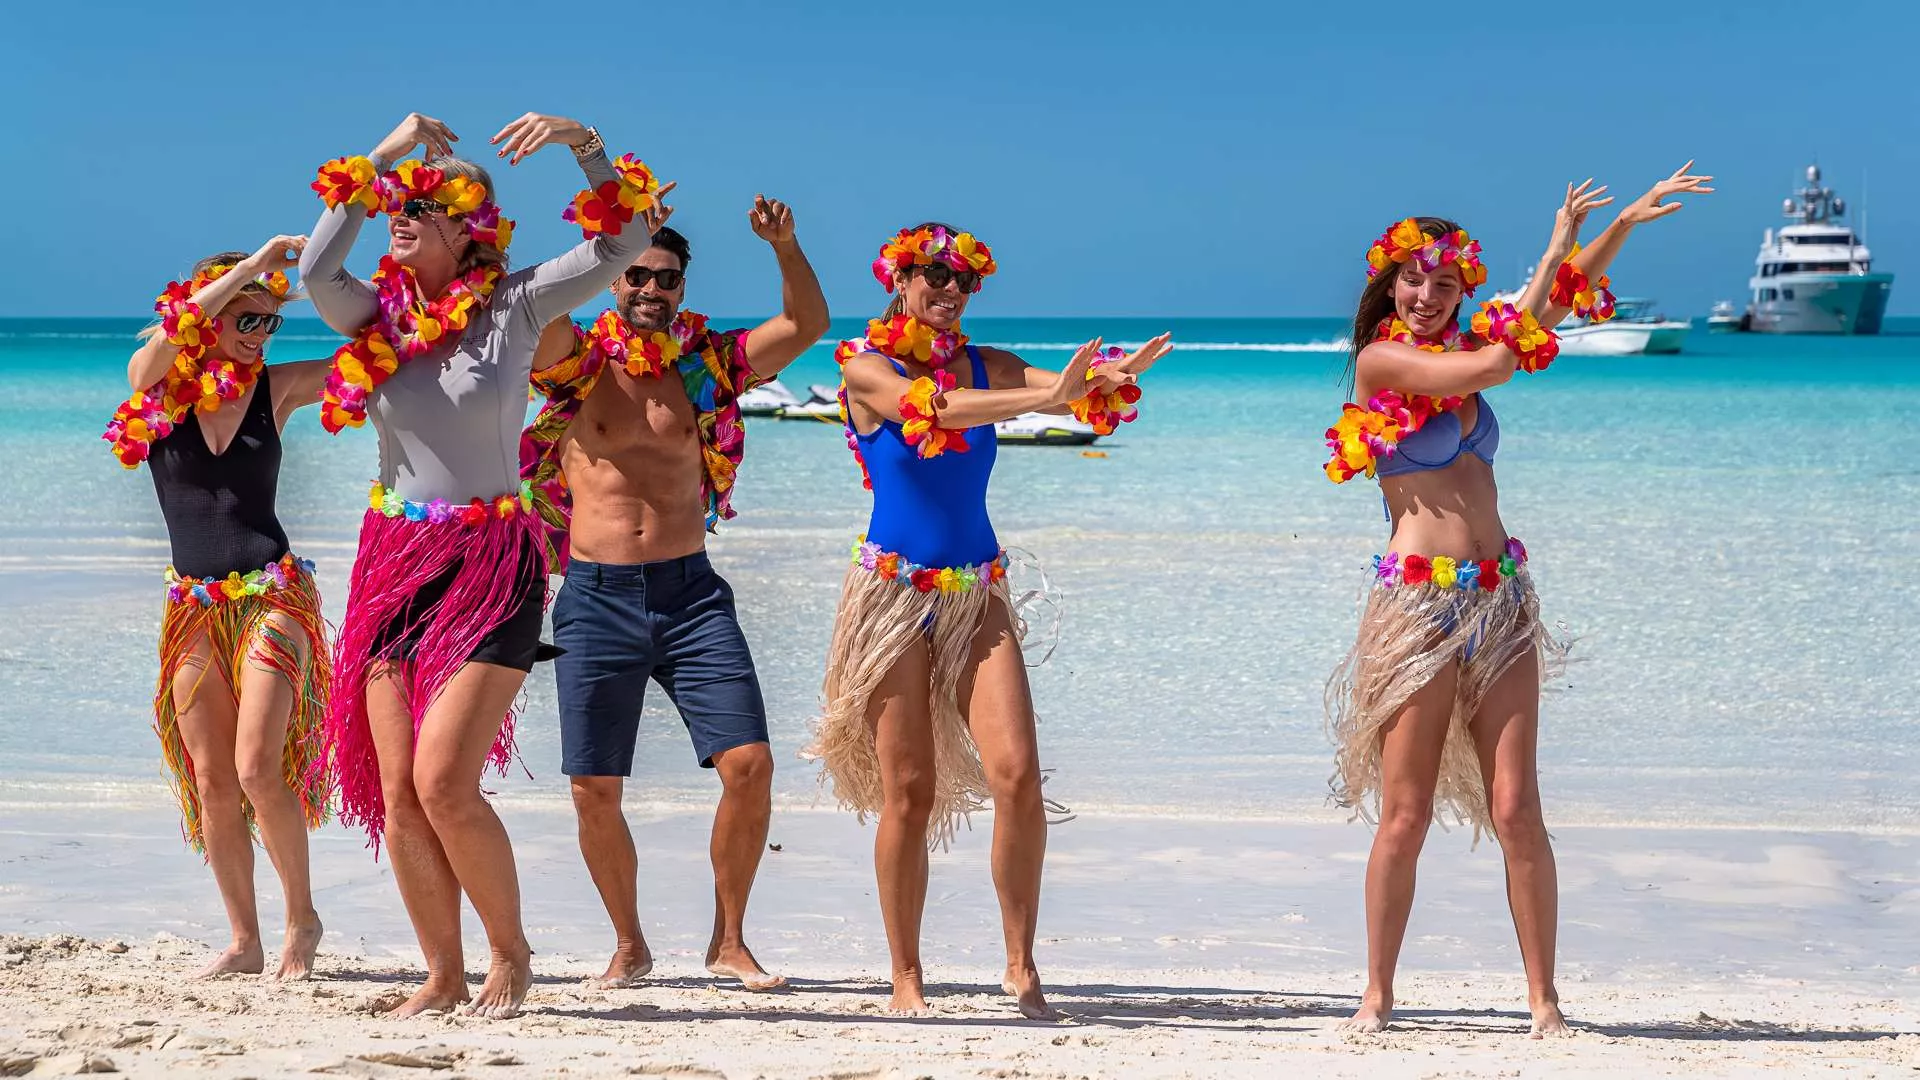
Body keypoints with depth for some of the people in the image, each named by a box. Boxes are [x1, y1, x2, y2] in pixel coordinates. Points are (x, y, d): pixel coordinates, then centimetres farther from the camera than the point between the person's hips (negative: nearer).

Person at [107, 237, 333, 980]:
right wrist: (256, 263, -21)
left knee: (258, 769, -14)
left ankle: (302, 919, 4)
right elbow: (171, 331, -21)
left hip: (272, 594, -2)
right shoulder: (154, 383, 0)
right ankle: (244, 943, 12)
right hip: (194, 605, 2)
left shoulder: (274, 388, 3)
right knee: (211, 781, 2)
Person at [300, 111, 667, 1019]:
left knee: (444, 784, -13)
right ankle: (443, 974, 15)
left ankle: (510, 952, 8)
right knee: (397, 794, 2)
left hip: (491, 566, -4)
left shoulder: (514, 306, 0)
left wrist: (583, 142, -15)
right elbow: (317, 271, -13)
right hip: (393, 565, 4)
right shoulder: (377, 316, 7)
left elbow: (623, 243, -4)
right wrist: (378, 159, -13)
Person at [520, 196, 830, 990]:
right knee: (593, 790, 1)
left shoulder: (707, 367, 7)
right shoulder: (577, 362, 2)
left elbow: (806, 326, 1)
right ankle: (628, 945, 21)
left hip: (691, 594, 1)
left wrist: (785, 247, -13)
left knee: (749, 765, -10)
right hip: (597, 598, -1)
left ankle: (729, 940, 7)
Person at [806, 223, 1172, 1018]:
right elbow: (936, 407, -24)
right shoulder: (866, 369, -3)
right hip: (895, 594, -4)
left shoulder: (985, 366, 10)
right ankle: (906, 978, 10)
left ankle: (1021, 965, -1)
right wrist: (1048, 396, -35)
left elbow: (1079, 392, -4)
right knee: (909, 795, -2)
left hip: (978, 594, 4)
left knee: (1017, 775, -11)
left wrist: (1112, 378, -29)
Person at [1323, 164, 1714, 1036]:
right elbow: (1497, 365, -13)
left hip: (1501, 602, 5)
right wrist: (1556, 251, -5)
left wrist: (1625, 223, 6)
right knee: (1404, 817, -1)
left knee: (1515, 810, 0)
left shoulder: (1456, 353, 14)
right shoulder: (1381, 359, -4)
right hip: (1417, 605, -5)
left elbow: (1560, 301, 18)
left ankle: (1544, 999, 3)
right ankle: (1377, 995, 11)